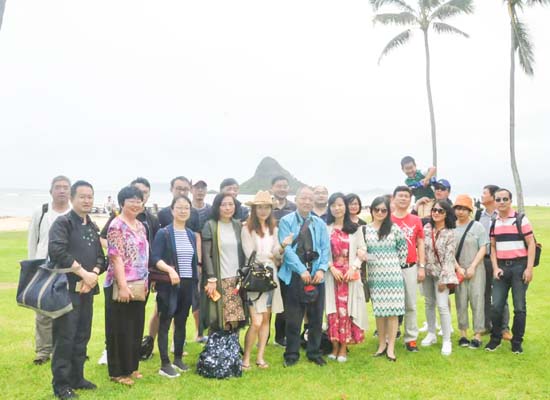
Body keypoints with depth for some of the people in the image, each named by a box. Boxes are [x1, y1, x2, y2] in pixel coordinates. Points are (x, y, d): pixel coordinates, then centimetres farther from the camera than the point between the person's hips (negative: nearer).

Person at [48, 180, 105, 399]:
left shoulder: (93, 227, 15)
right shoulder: (63, 222, -7)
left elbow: (100, 256, 13)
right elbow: (57, 251, -21)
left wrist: (94, 274, -7)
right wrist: (83, 273, -19)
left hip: (88, 288, 7)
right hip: (68, 288, -7)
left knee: (82, 336, 13)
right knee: (65, 337, -2)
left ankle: (76, 377, 25)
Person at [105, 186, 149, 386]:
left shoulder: (140, 226, 11)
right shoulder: (117, 226, -13)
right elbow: (116, 258, -18)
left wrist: (145, 282, 14)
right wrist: (123, 286, -21)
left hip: (139, 286, 8)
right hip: (121, 286, -8)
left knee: (136, 327, 14)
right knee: (121, 329, 2)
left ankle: (131, 366, 27)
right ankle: (118, 371, 14)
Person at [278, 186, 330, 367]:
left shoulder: (320, 223, 10)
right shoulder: (286, 221, -2)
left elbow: (325, 248, 5)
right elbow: (286, 248, -10)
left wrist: (322, 269, -11)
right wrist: (302, 270, -17)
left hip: (316, 274, 3)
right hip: (294, 275, -3)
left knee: (316, 317, 9)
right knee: (293, 317, 3)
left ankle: (314, 353, 24)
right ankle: (291, 354, 17)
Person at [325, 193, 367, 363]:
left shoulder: (355, 228, 8)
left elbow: (362, 251, 4)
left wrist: (353, 268, -9)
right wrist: (332, 268, -11)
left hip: (350, 274, 0)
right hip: (331, 274, 0)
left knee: (347, 309, -1)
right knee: (333, 310, 1)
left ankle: (344, 348, 6)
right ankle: (335, 346, 10)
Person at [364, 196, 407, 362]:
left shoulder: (394, 229, -2)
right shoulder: (365, 229, 3)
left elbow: (403, 249, 4)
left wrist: (398, 265, 3)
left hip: (392, 274, -2)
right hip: (374, 275, 2)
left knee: (392, 310, -1)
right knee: (378, 310, 7)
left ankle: (391, 347, 7)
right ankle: (382, 345, 20)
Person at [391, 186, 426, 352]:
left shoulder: (416, 220, 7)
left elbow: (420, 244, 9)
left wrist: (421, 267, 3)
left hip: (410, 267, 2)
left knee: (410, 305, 7)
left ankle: (411, 338, 15)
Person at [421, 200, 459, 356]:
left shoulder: (450, 233, -10)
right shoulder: (427, 228, 1)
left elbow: (449, 257, -12)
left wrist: (443, 279, -14)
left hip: (441, 273, -4)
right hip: (427, 271, 4)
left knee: (442, 305, -10)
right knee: (429, 303, 13)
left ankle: (447, 341, 1)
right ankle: (431, 334, 28)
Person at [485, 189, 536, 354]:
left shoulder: (521, 219, -4)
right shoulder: (494, 223, 8)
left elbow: (531, 244, -5)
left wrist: (529, 268, -11)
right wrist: (495, 268, -1)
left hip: (519, 266, -3)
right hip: (501, 267, 3)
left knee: (519, 306, 3)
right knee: (496, 306, 3)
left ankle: (517, 342, 15)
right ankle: (495, 338, 18)